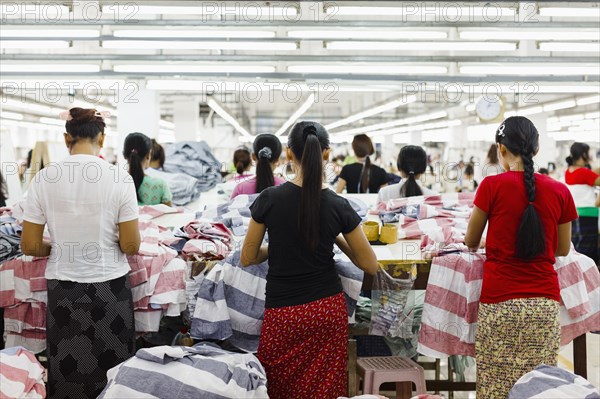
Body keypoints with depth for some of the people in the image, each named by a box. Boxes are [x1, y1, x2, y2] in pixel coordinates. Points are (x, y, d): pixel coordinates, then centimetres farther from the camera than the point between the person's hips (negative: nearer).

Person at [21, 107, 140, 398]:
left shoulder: (44, 178, -6)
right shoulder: (119, 178, -10)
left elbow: (30, 246, -2)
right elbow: (131, 246, -8)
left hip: (63, 290, 1)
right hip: (110, 288, -1)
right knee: (112, 375, 11)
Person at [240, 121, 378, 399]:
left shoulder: (270, 199, -9)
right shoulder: (338, 206, -7)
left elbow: (247, 258, 2)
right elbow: (370, 265, 3)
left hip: (283, 313, -1)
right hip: (328, 310, 1)